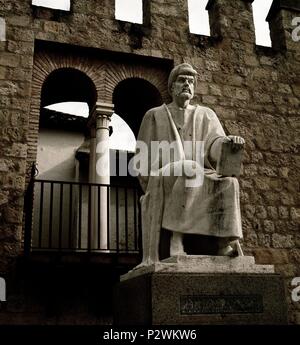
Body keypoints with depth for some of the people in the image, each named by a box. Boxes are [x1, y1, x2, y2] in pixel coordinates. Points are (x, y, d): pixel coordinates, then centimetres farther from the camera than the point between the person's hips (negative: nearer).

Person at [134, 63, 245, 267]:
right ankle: (175, 240, -38)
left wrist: (230, 142, -25)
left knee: (228, 182, -27)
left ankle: (226, 242, -32)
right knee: (180, 177, -36)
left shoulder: (206, 115, 18)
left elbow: (215, 144, 0)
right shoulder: (155, 116, 15)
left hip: (202, 176, 2)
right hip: (165, 178, -2)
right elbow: (144, 156, 7)